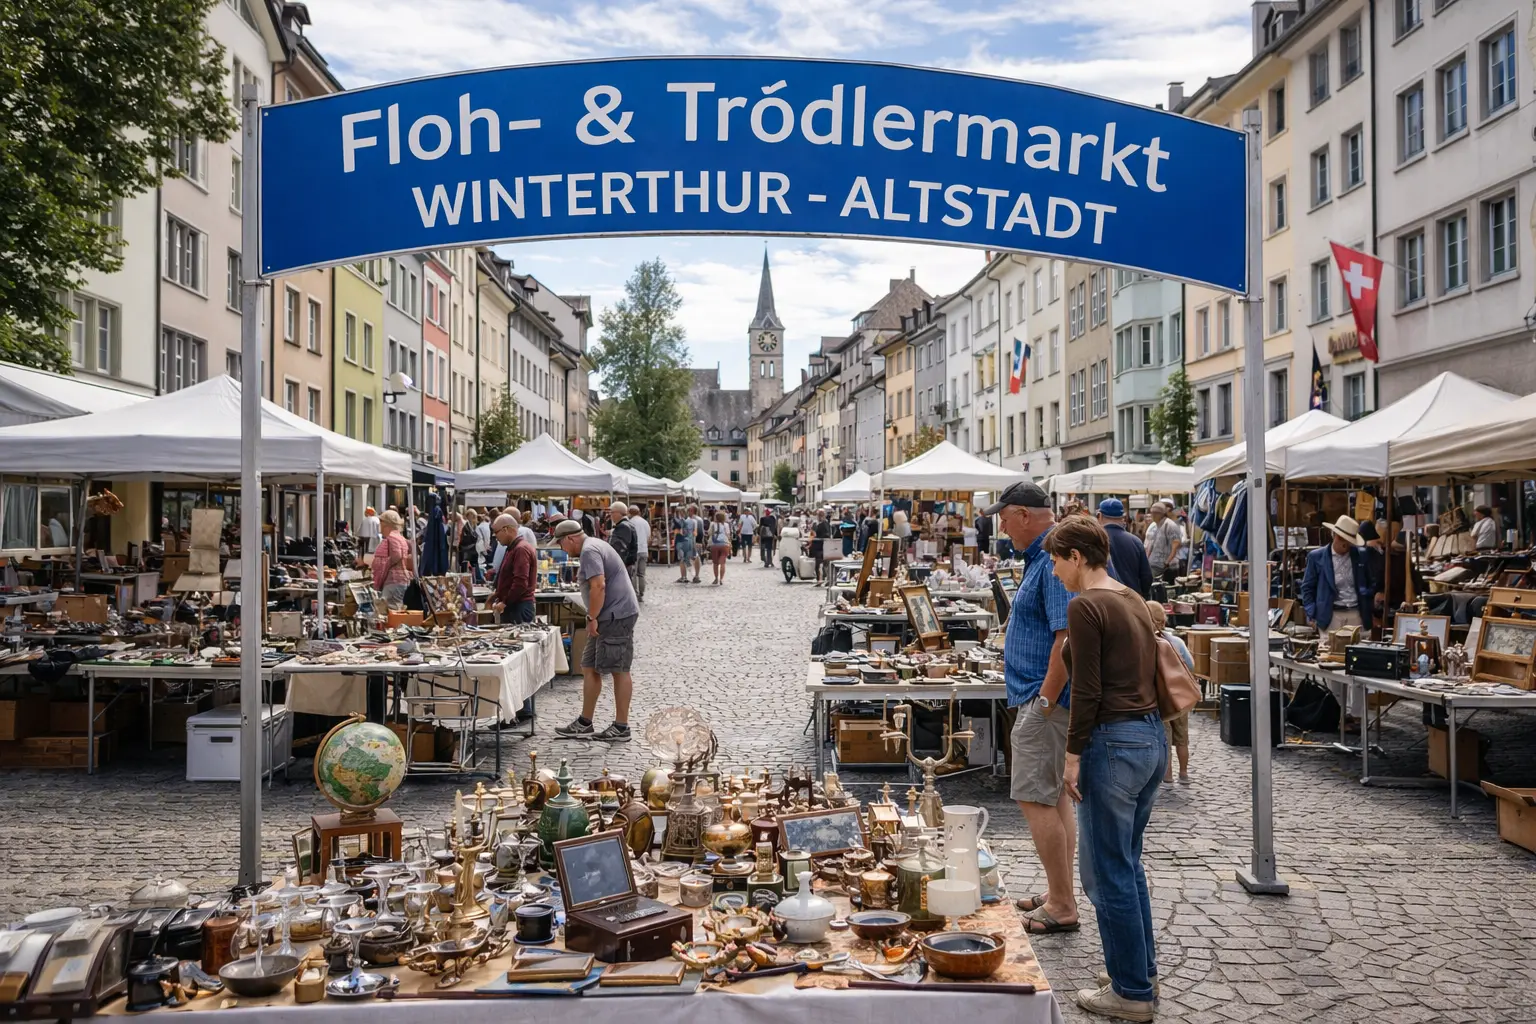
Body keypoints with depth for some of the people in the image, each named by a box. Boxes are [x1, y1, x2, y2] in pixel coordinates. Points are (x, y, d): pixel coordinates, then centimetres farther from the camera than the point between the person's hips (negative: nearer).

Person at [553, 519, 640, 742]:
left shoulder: (589, 551, -13)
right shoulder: (593, 546, 20)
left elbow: (598, 586, -24)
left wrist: (592, 618, -17)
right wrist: (594, 618, 20)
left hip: (616, 616, -11)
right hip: (610, 617, 11)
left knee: (619, 670, -5)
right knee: (589, 667, 12)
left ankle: (621, 728, 0)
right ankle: (584, 724, 17)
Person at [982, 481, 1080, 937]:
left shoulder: (1054, 561, -19)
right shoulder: (1041, 557, 14)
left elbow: (1068, 638, -27)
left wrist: (1045, 700, -23)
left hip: (1045, 699, -11)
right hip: (1041, 698, 11)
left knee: (1035, 798, -6)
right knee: (1055, 796, 16)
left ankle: (1062, 906, 1)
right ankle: (1059, 894, 26)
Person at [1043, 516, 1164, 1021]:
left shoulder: (1085, 607, -15)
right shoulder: (1134, 599, 11)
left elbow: (1087, 690, -17)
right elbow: (1148, 671, 15)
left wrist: (1073, 756, -11)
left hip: (1114, 742, -9)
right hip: (1153, 736, 9)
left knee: (1107, 872, 4)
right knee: (1128, 862, 21)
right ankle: (1144, 971, 32)